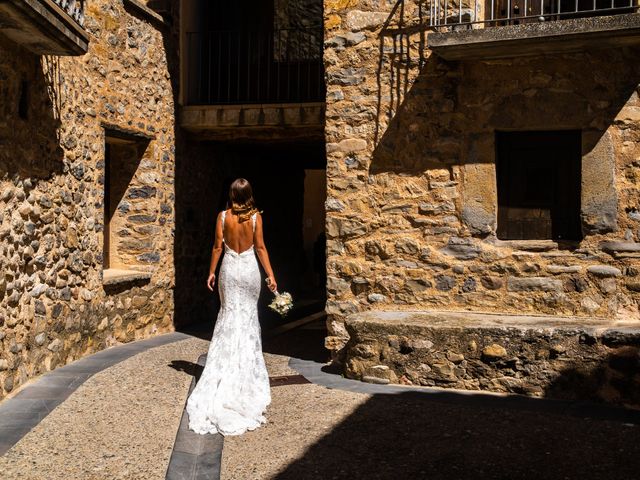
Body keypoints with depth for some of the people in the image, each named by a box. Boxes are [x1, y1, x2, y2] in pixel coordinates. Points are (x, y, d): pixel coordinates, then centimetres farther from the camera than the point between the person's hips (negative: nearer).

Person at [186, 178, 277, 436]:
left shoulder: (223, 216, -4)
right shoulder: (255, 216, -5)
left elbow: (218, 246, -3)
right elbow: (260, 247, -6)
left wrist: (212, 272, 7)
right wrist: (270, 274, -2)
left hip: (230, 267, 0)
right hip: (249, 268, 0)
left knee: (229, 314, 9)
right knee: (249, 315, 10)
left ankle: (227, 369, 8)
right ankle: (247, 366, 14)